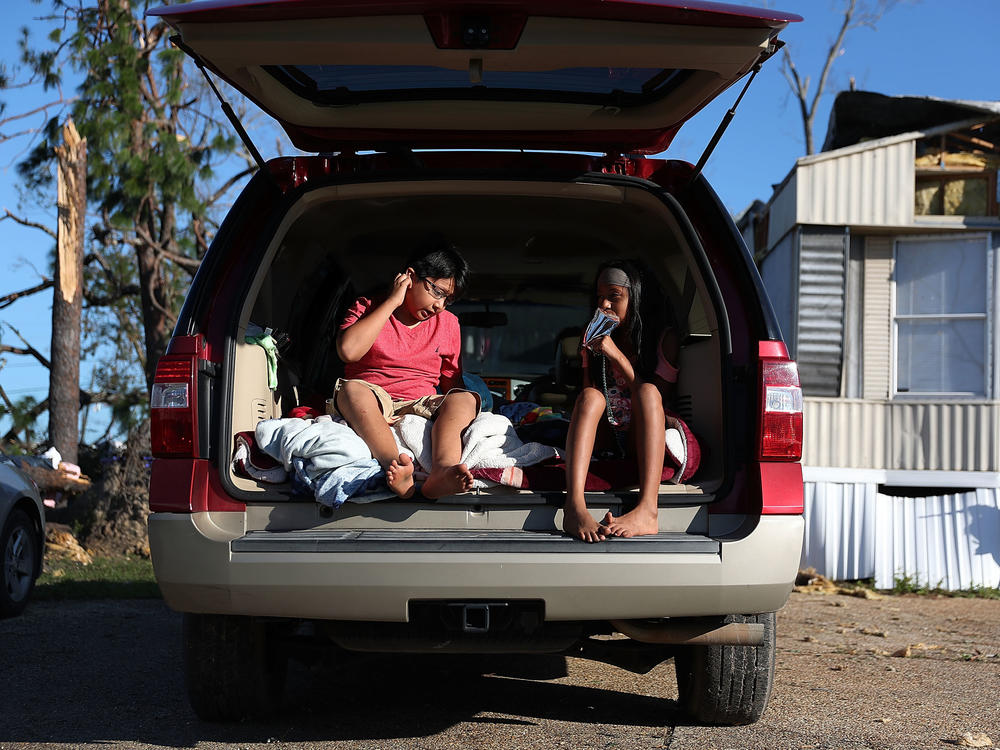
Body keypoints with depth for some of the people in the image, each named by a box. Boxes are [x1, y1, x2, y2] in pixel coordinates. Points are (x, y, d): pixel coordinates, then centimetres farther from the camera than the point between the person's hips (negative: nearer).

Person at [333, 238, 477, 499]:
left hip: (420, 408, 3)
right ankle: (396, 467, -60)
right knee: (352, 389, -35)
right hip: (371, 404, -2)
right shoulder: (368, 308, 7)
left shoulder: (448, 323, 18)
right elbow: (348, 351, -13)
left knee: (467, 399, -26)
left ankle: (442, 470, -58)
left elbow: (452, 382, 21)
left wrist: (451, 415, -1)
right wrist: (391, 302, -8)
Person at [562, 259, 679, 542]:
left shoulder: (664, 337, 5)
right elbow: (587, 393, 11)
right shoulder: (595, 341, 14)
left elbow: (657, 397, -6)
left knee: (647, 391, -30)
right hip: (604, 440, 2)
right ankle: (574, 506, -51)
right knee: (590, 396, -26)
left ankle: (646, 511, -52)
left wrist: (617, 357, -14)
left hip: (644, 442, -2)